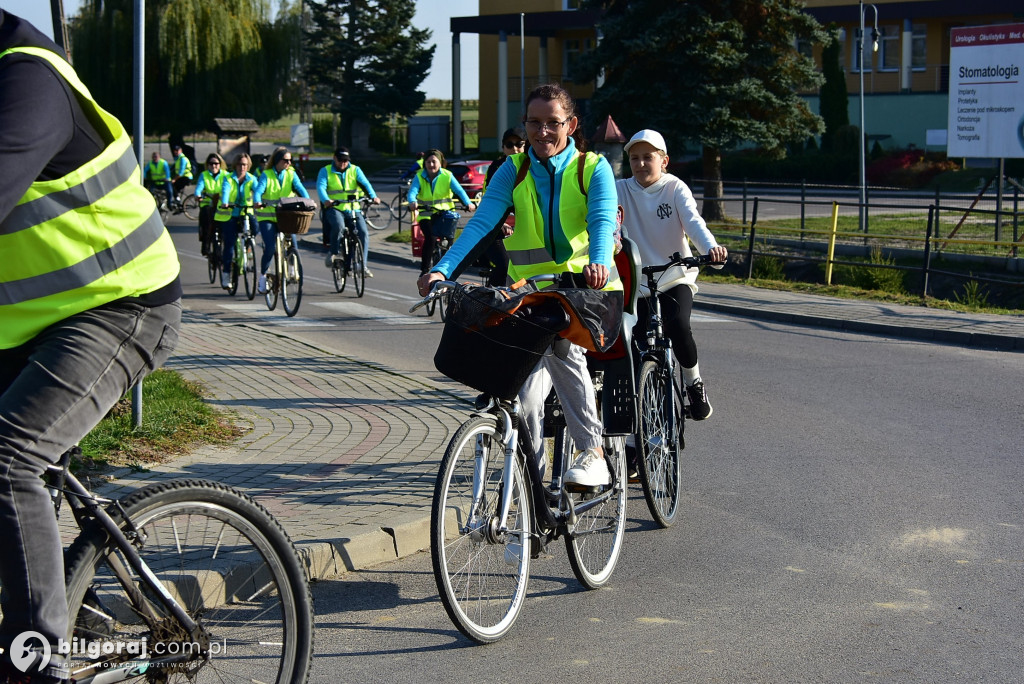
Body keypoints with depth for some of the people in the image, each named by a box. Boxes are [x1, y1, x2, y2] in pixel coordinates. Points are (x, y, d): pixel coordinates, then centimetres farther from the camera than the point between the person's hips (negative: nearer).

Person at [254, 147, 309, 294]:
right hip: (267, 217, -3)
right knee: (270, 247, -14)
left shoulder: (291, 174, 5)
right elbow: (259, 190, -16)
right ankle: (263, 276, 6)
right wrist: (258, 202, -37)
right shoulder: (266, 175, -2)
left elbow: (300, 189, -8)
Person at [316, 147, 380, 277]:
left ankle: (363, 265, -12)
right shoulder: (325, 171, 5)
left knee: (363, 233, -18)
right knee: (338, 225, -35)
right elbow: (321, 187, -12)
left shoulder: (355, 170, 10)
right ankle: (332, 252, -12)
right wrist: (326, 200, -34)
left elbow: (365, 183, -6)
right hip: (334, 209, -2)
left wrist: (373, 196, -26)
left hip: (353, 209, 2)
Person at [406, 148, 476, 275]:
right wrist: (413, 202, -41)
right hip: (426, 215, -1)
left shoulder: (447, 176, -3)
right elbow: (412, 192, -17)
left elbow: (459, 190, -15)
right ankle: (424, 270, -13)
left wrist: (468, 203, -34)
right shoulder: (419, 177, -2)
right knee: (430, 237, -23)